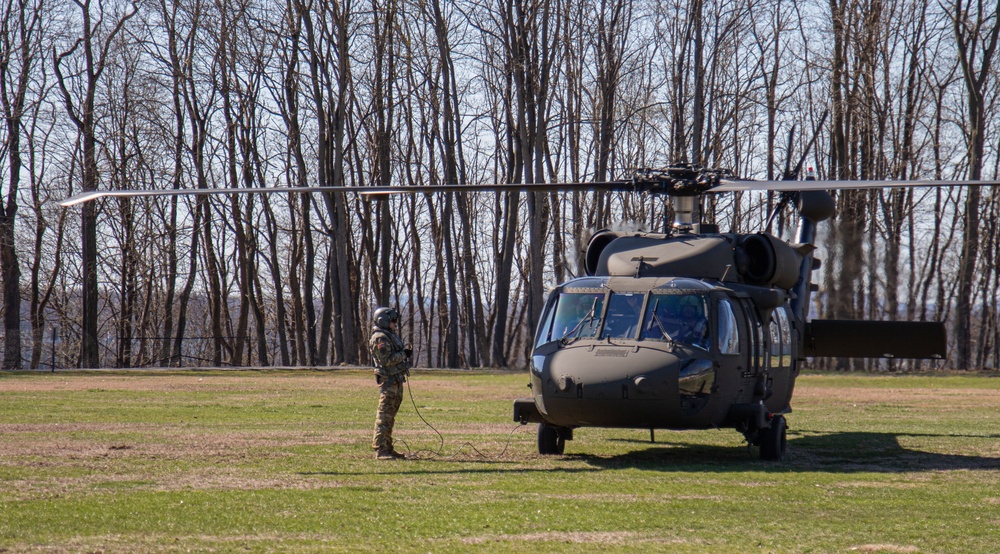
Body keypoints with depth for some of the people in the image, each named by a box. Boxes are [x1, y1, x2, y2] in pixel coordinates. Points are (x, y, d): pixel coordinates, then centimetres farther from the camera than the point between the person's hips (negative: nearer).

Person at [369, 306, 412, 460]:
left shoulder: (392, 335, 18)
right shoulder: (380, 338, -14)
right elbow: (387, 360, -22)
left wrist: (407, 353, 6)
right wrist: (404, 354, -14)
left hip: (397, 380, 10)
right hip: (388, 380, -10)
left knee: (390, 415, 13)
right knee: (384, 415, -11)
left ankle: (387, 448, 19)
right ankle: (379, 449, -13)